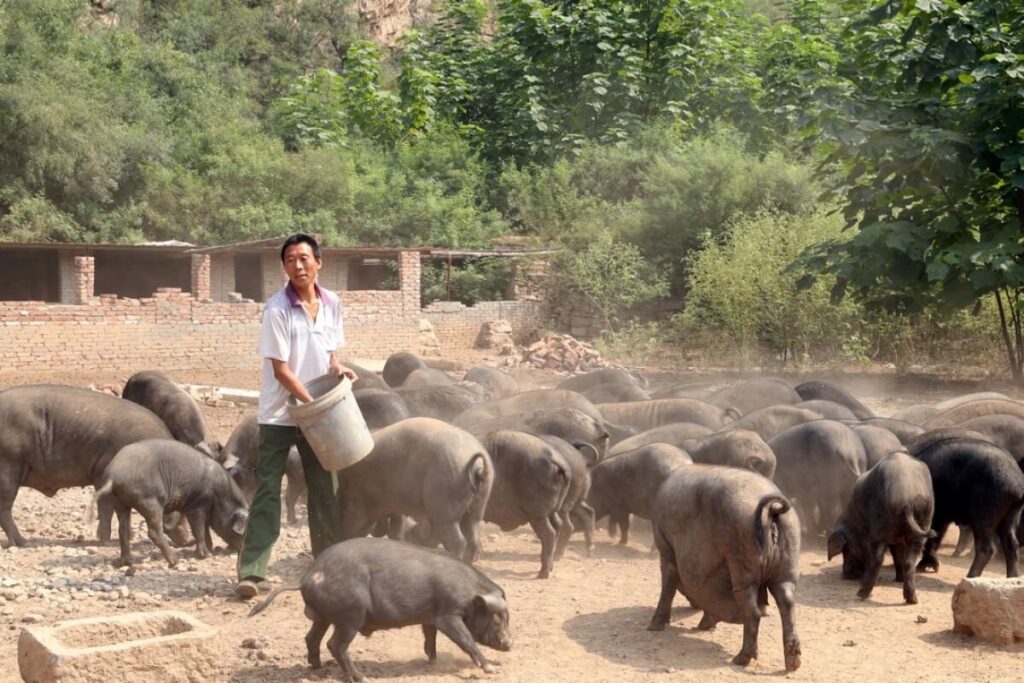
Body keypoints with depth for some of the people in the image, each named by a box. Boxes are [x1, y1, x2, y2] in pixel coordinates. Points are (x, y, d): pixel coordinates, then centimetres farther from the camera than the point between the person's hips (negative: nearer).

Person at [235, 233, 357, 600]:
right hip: (279, 415, -5)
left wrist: (338, 369, -6)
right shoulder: (277, 309, -15)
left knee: (325, 490, 11)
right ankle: (251, 571, -4)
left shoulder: (331, 304, 2)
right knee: (267, 491, -5)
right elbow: (280, 368, -15)